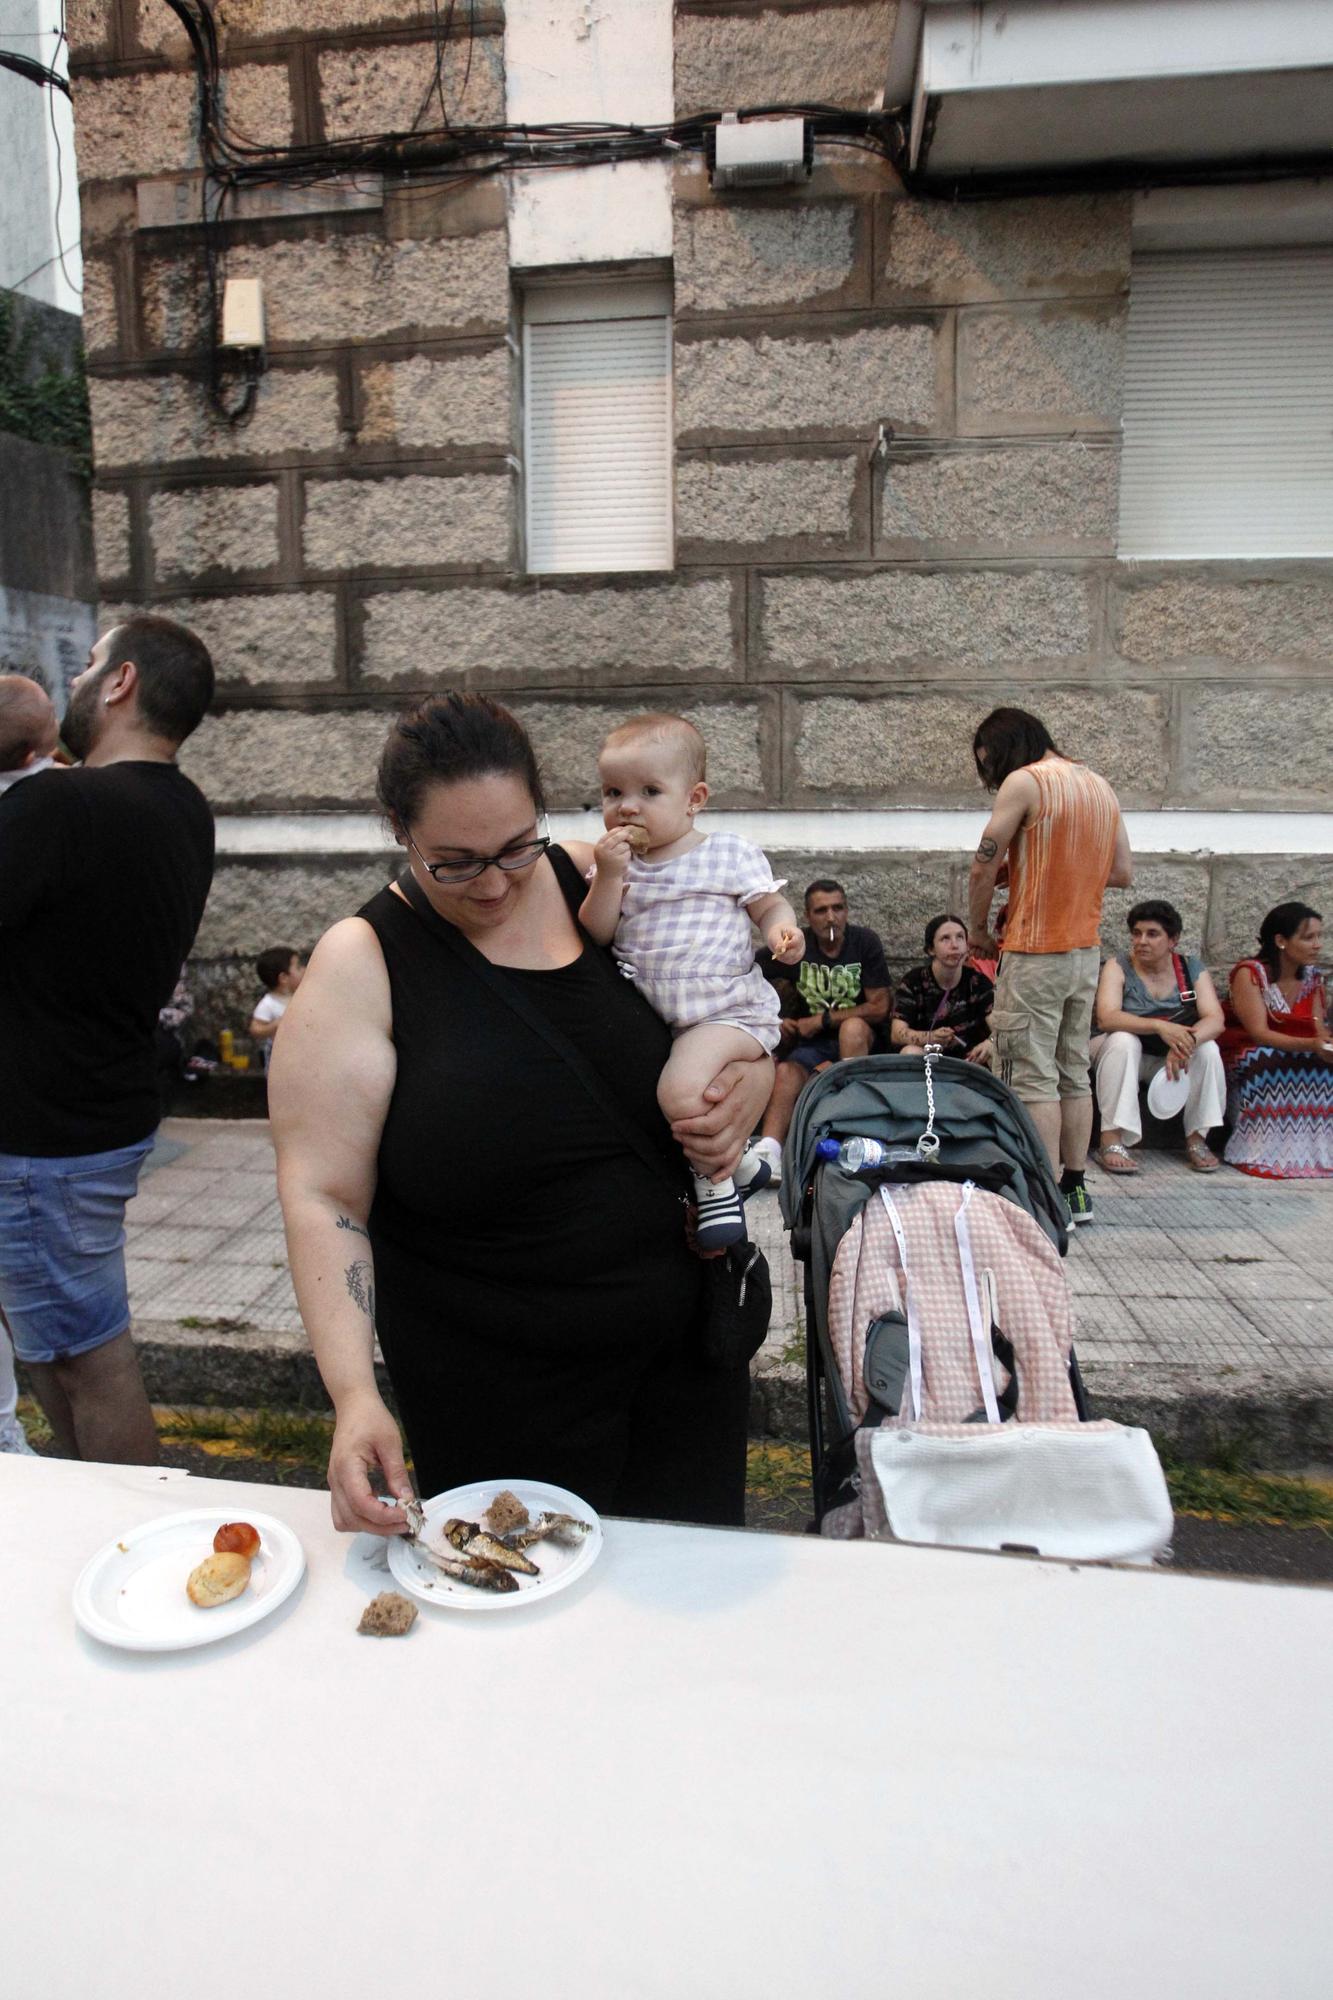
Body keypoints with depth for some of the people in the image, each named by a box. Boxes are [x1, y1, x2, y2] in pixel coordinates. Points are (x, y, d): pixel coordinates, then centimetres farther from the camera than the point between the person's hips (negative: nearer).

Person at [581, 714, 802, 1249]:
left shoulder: (729, 853, -1)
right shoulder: (615, 864, 9)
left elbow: (770, 906, 5)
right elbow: (596, 934, 1)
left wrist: (782, 931, -18)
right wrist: (608, 877, -13)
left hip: (727, 1010, -6)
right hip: (650, 1015, 7)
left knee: (680, 1089, -29)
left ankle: (718, 1183, -3)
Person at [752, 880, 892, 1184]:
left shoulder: (865, 942, -5)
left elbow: (880, 1008, -9)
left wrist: (822, 1019, -10)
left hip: (860, 1042, -1)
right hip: (811, 1045, 2)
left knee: (853, 1027, -35)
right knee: (786, 1073, -29)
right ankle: (769, 1151, -49)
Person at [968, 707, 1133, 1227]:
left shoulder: (1025, 782, -11)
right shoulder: (1100, 786, 13)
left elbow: (984, 868, -11)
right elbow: (1123, 872, 13)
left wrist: (978, 929, 3)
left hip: (1035, 954, -8)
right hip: (1086, 951, 8)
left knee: (1033, 1078, -3)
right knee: (1073, 1073, 13)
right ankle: (1075, 1189, 20)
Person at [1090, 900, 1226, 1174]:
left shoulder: (1192, 967, -2)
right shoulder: (1118, 966, -10)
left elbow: (1215, 1019, -15)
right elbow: (1107, 1017, -27)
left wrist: (1187, 1042, -36)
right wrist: (1160, 1026, -42)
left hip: (1169, 1059, 3)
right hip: (1123, 1051, -3)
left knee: (1208, 1049, -24)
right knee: (1123, 1041, -34)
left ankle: (1196, 1138, -11)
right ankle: (1111, 1142, -35)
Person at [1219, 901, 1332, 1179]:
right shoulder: (1250, 973, -13)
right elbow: (1259, 1034, -22)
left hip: (1296, 1052, 5)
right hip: (1246, 1060, -5)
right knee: (1268, 1061, -36)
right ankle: (1264, 1155, -26)